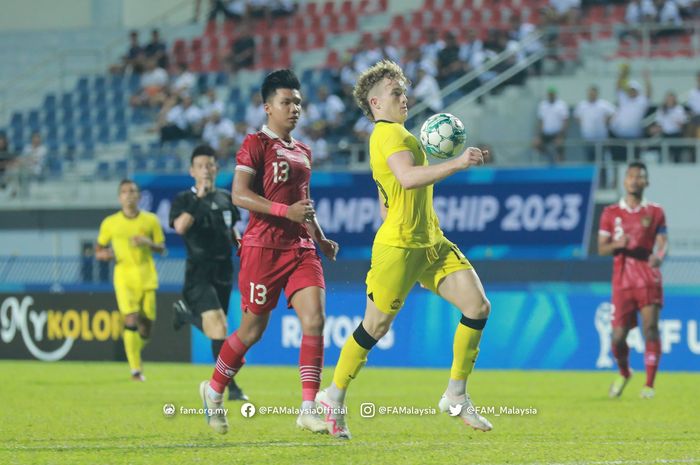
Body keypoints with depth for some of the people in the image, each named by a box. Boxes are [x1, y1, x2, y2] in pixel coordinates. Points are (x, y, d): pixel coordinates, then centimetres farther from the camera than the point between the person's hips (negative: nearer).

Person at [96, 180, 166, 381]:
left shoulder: (150, 220, 5)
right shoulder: (110, 223, 5)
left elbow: (161, 248, 9)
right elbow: (99, 249, 15)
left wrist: (148, 243, -11)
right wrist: (103, 254, -9)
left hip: (147, 278, 2)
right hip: (124, 278, -2)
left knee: (146, 323, 2)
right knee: (131, 320, -17)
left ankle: (135, 353, 34)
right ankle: (136, 369, -12)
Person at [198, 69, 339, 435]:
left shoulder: (302, 152, 17)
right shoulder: (257, 144, -6)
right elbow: (239, 195, -15)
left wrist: (321, 238, 19)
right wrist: (286, 211, -23)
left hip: (301, 247, 6)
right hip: (264, 246, -6)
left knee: (314, 319, -11)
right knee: (254, 327, 3)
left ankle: (309, 409, -14)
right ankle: (214, 389, 27)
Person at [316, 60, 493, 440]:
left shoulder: (391, 134, 21)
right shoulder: (389, 133, -10)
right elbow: (407, 177, -30)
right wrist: (456, 164, -32)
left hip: (431, 244, 9)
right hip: (399, 247, -9)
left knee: (478, 306, -5)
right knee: (376, 326, 0)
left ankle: (456, 396, 3)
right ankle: (334, 396, 19)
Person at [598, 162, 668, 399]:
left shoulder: (655, 212, 8)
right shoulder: (611, 213, 9)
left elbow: (663, 244, 2)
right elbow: (601, 248, 7)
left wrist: (658, 256, -21)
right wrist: (617, 244, -15)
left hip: (649, 279, -1)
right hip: (622, 280, 1)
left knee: (650, 328, -13)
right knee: (618, 335, -2)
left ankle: (649, 385, -6)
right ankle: (623, 374, 28)